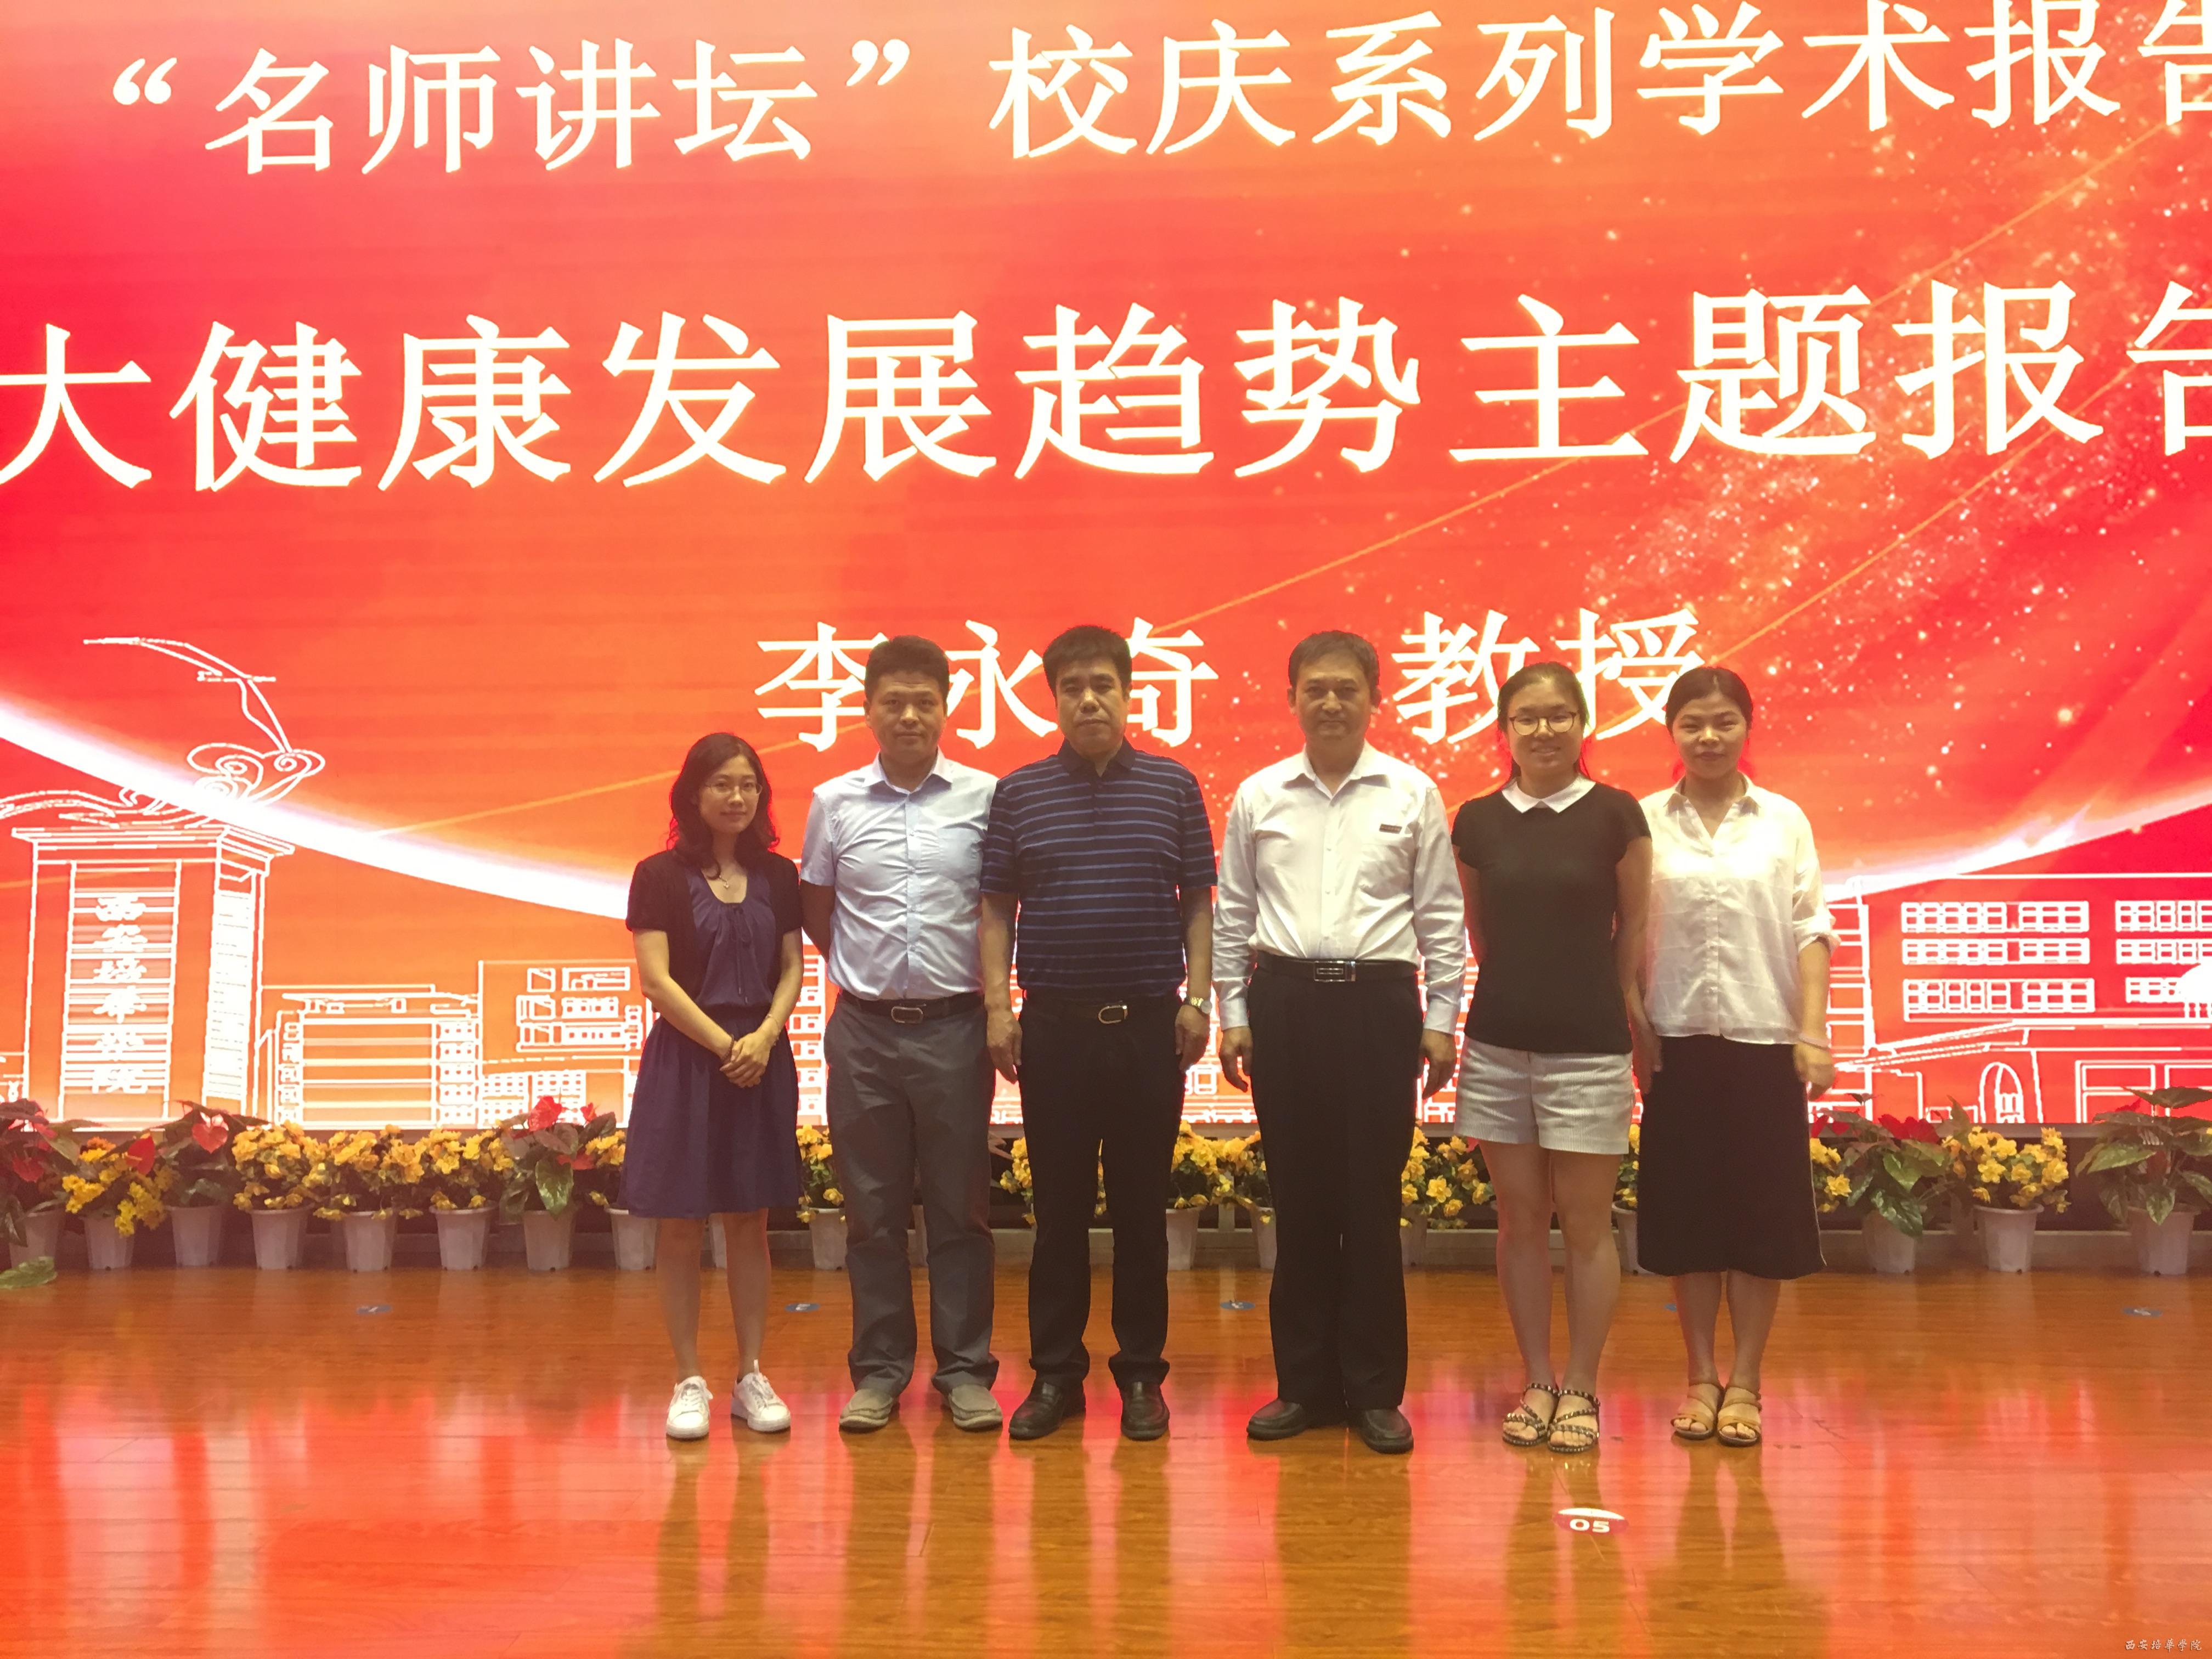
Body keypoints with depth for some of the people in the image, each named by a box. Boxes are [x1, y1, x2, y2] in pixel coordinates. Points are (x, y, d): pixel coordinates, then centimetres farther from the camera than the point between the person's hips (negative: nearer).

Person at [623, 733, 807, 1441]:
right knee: (681, 1224, 2)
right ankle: (690, 1382, 11)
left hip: (762, 1062, 3)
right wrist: (723, 1046, -13)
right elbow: (655, 978, -7)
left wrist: (764, 1038, -10)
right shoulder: (660, 876, -2)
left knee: (750, 1221, 8)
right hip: (684, 1062, -3)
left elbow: (792, 969, 7)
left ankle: (751, 1376, 15)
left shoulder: (778, 876, 9)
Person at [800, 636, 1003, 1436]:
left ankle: (965, 1368, 17)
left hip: (954, 1028, -1)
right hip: (864, 1030, 1)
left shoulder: (986, 799, -2)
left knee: (959, 1206, 7)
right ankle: (879, 1369, 20)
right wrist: (861, 970, 9)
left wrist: (993, 987, 3)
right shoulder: (835, 802, 3)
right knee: (872, 1209, 9)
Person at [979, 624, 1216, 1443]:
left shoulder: (1173, 786, 4)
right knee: (1058, 1205, 6)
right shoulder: (1019, 792, 5)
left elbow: (1200, 902, 6)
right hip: (1054, 1022, 0)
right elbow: (997, 907, 6)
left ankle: (1141, 1375, 18)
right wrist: (997, 1005, -2)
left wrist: (1196, 997, -3)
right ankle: (1055, 1374, 17)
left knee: (1142, 1204, 6)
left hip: (1150, 1022, 0)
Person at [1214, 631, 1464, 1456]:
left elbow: (1441, 915, 6)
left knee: (1373, 1199, 2)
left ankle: (1375, 1390, 14)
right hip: (1284, 1000, 1)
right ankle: (1304, 1381, 18)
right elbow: (1233, 915, 12)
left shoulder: (1412, 794, 4)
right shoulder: (1257, 796, 8)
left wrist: (1441, 1021, 2)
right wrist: (1232, 1016, 7)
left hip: (1379, 999, -1)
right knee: (1298, 1196, 6)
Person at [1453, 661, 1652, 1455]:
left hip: (1589, 1044, -2)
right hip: (1497, 1041, 3)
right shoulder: (1478, 821, 3)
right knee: (1520, 1219, 9)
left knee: (1586, 1223, 3)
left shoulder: (1616, 815, -3)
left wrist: (1626, 1002, 8)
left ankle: (1580, 1389, 15)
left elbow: (1633, 925, 6)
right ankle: (1537, 1382, 20)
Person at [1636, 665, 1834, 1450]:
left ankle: (1745, 1383, 15)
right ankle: (1701, 1377, 18)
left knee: (1762, 1210, 4)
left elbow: (1809, 931, 1)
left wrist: (1814, 1035, -5)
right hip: (1678, 1043, 0)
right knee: (1686, 1210, 5)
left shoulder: (1784, 821, 3)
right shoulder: (1646, 822, 0)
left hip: (1764, 1042, 0)